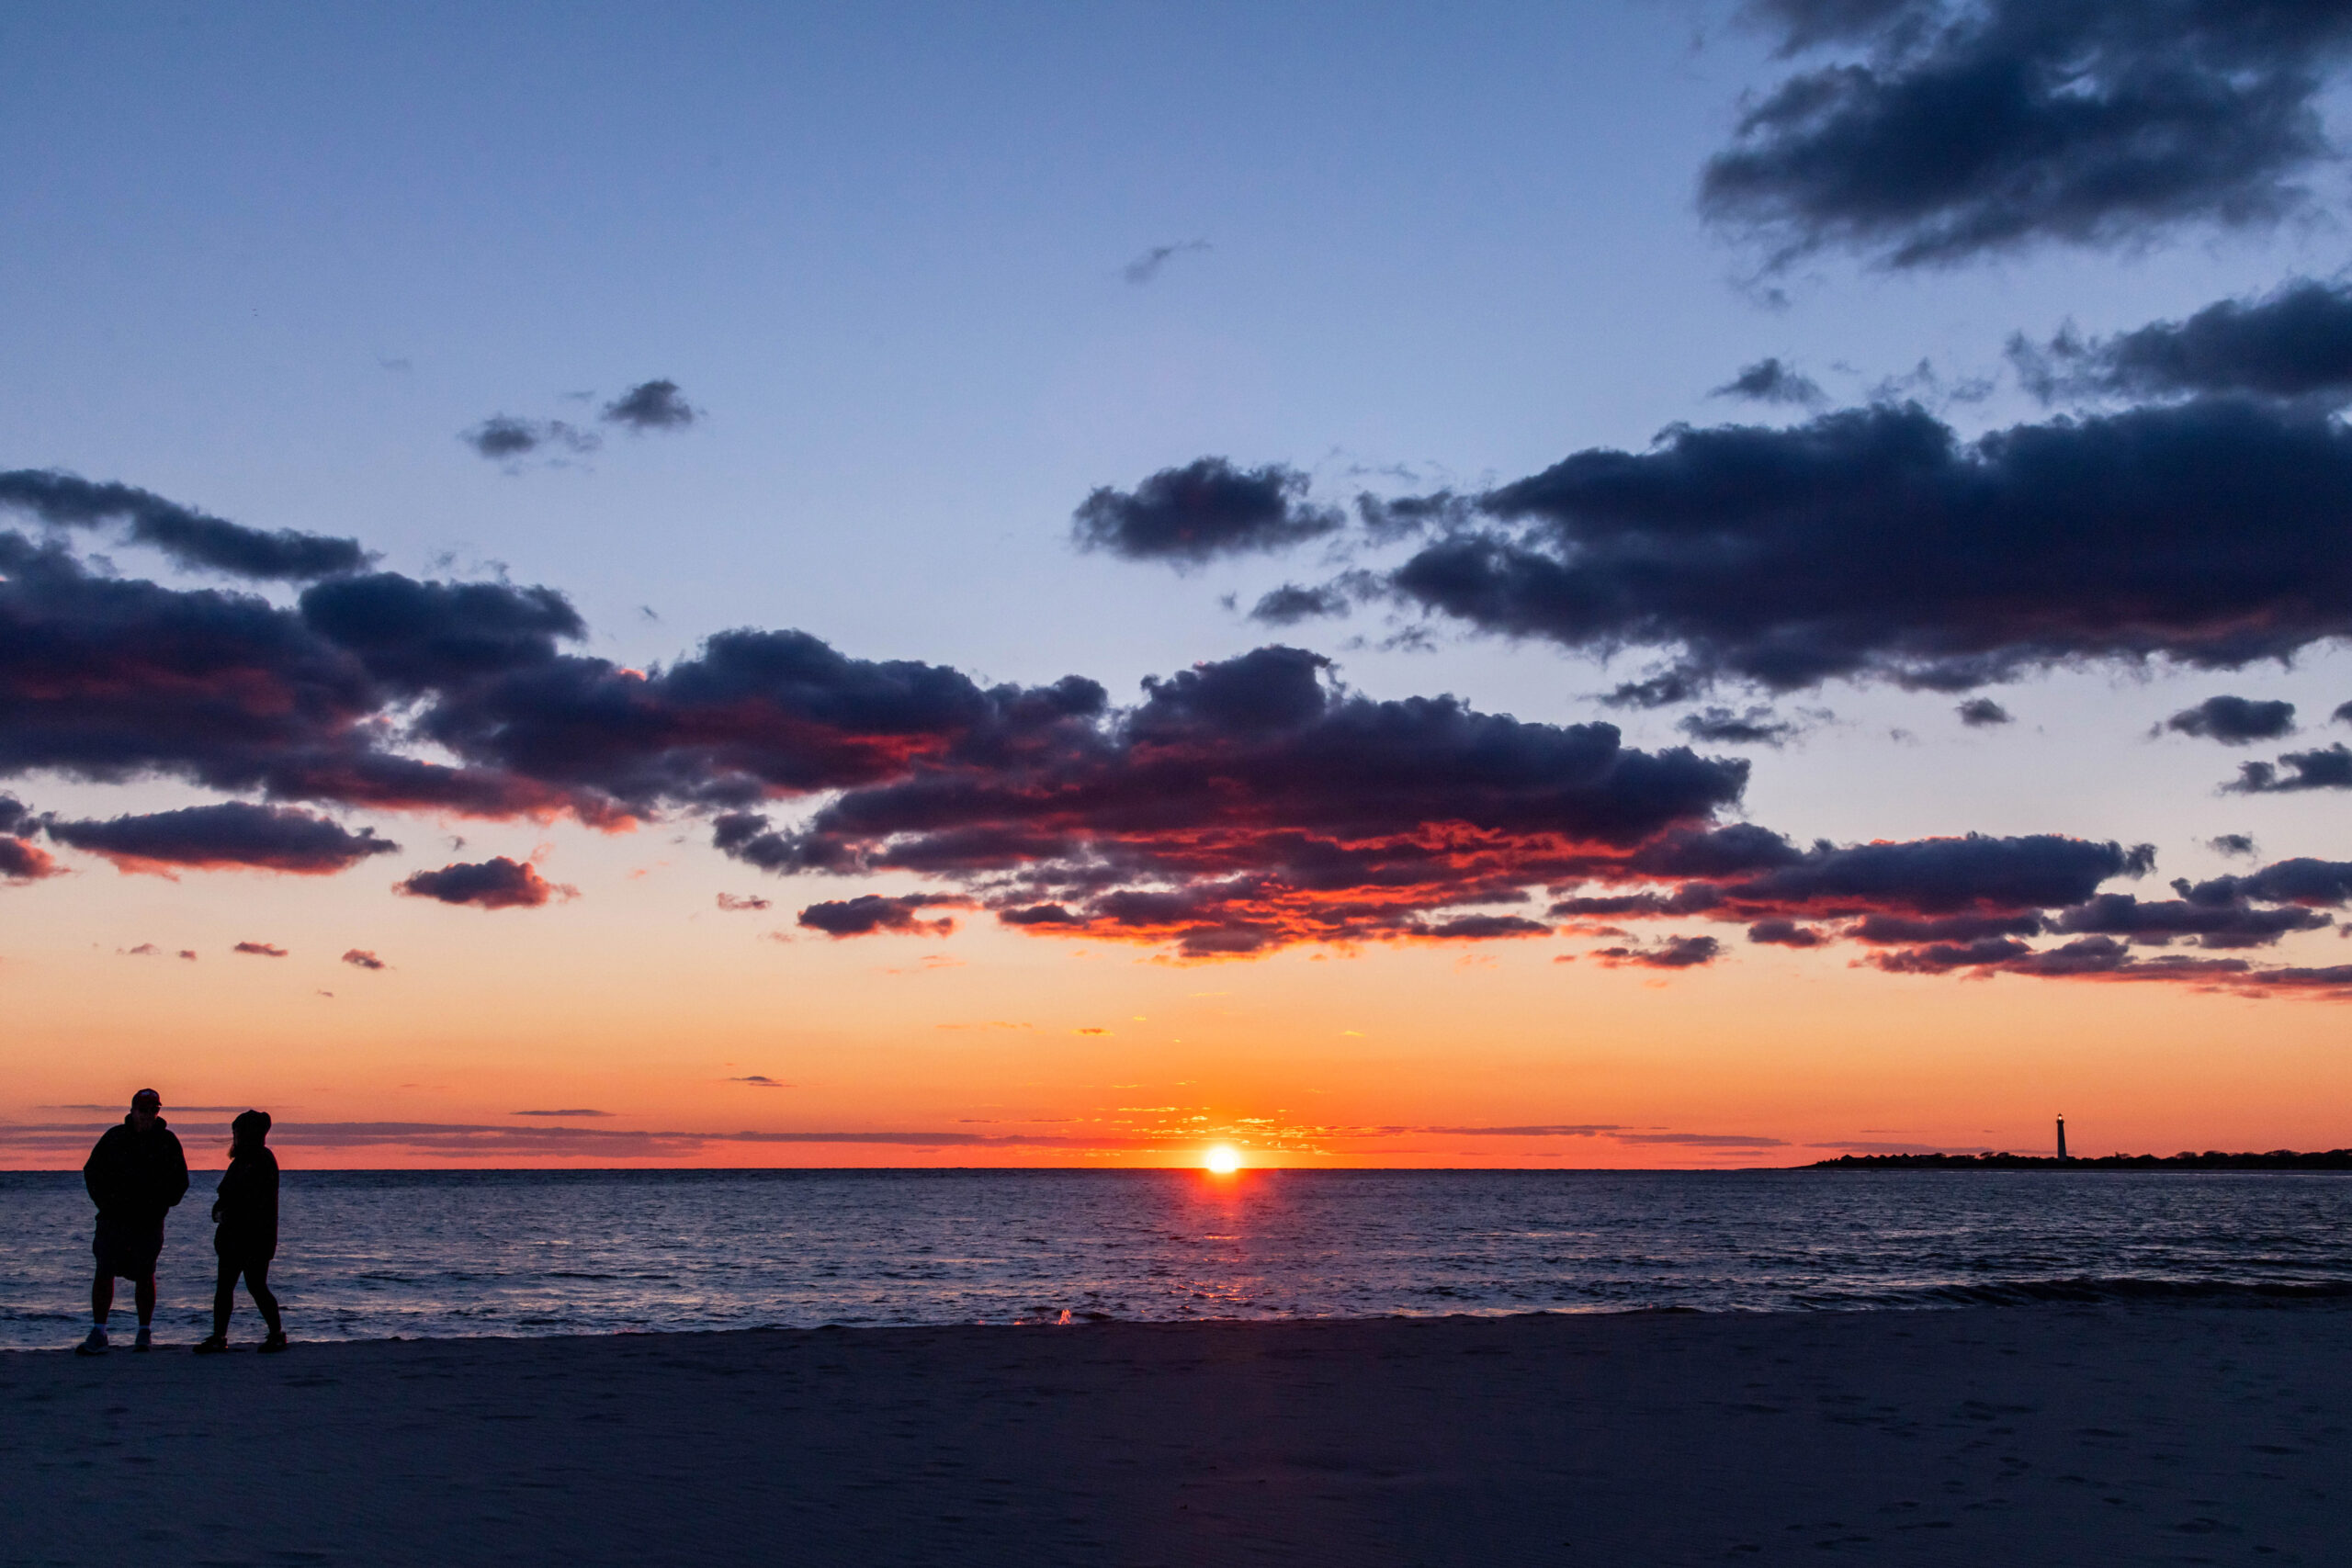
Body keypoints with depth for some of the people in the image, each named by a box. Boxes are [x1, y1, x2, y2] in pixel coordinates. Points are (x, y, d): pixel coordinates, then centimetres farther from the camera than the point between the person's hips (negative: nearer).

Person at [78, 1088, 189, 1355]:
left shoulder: (167, 1141, 2)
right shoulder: (115, 1137, 4)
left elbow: (180, 1181, 9)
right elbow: (92, 1171, 11)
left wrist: (160, 1206, -1)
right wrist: (105, 1203, 0)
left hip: (149, 1222, -1)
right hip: (114, 1218, 1)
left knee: (145, 1275, 4)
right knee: (104, 1272, -4)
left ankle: (145, 1333, 16)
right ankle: (98, 1334, 1)